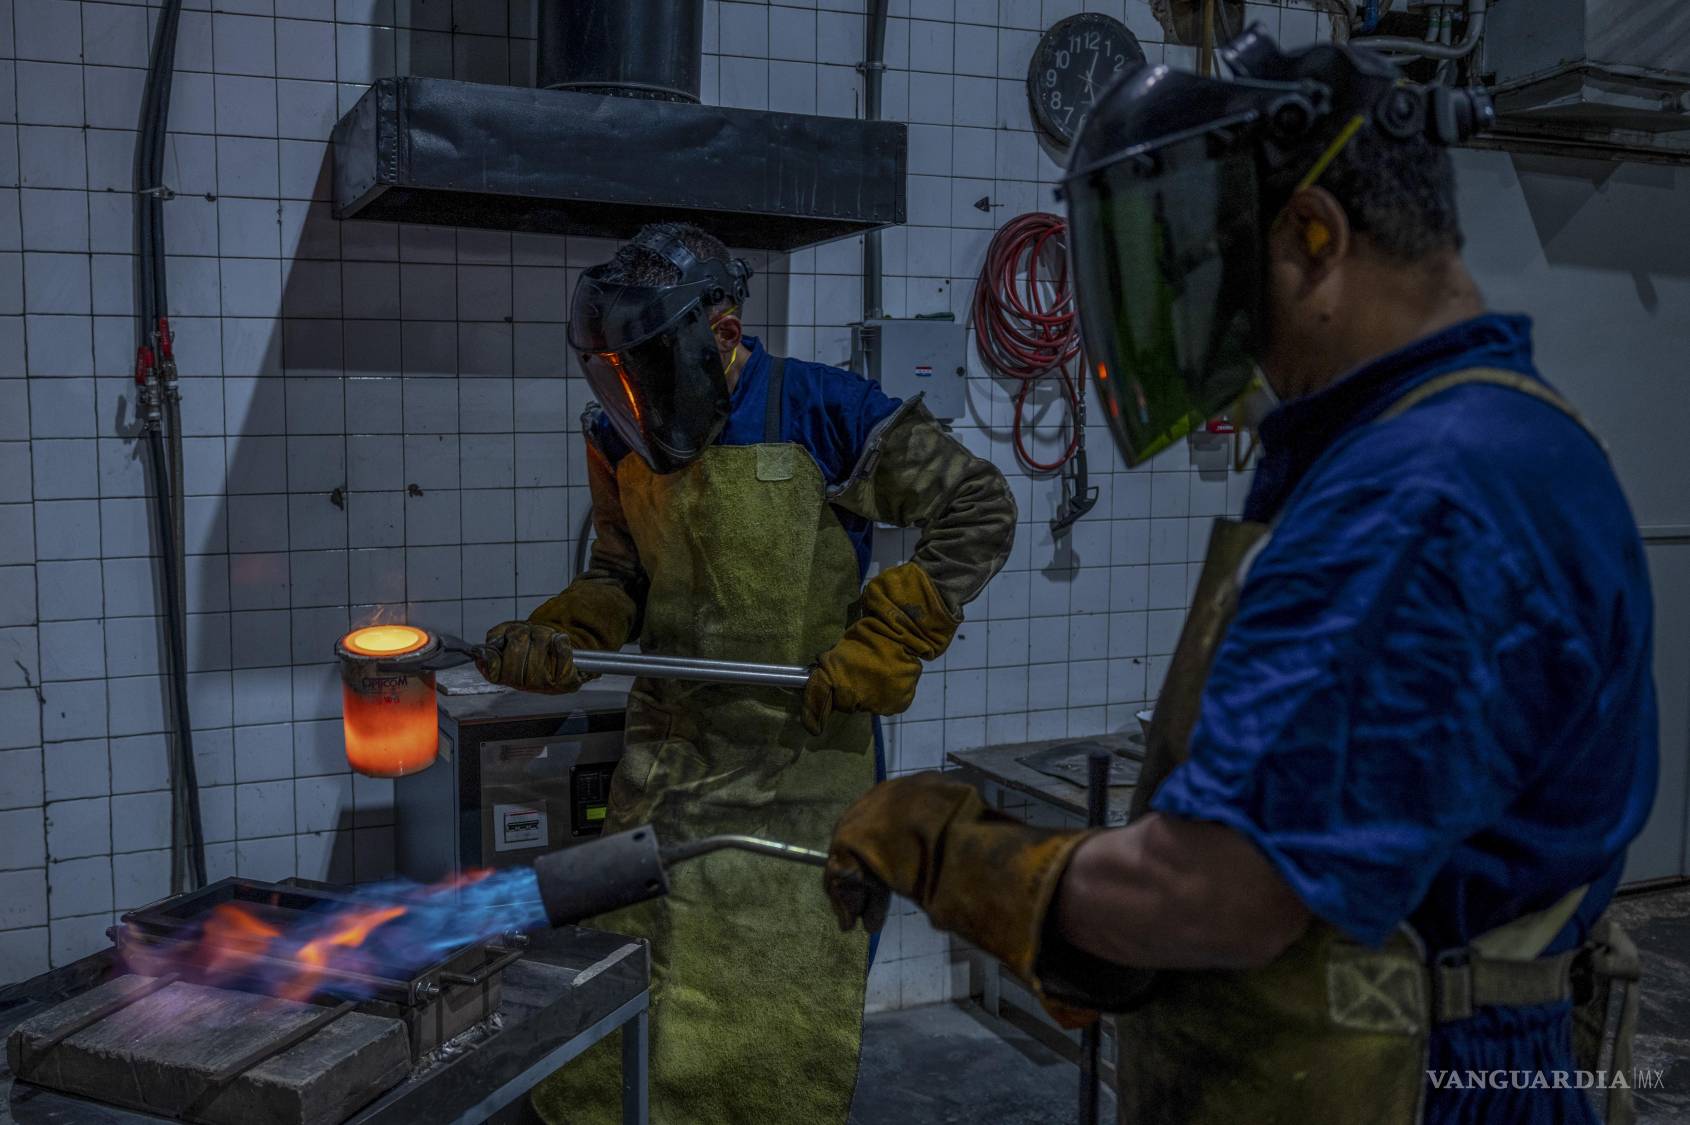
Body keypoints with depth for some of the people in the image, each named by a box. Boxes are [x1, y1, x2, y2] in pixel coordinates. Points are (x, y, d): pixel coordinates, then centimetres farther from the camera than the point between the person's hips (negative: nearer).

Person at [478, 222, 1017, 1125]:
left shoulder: (821, 413, -12)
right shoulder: (620, 443, 4)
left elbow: (980, 512, -6)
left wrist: (883, 643, -12)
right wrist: (558, 638, -5)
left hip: (803, 757, -4)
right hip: (667, 763, 4)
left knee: (783, 1014, 4)